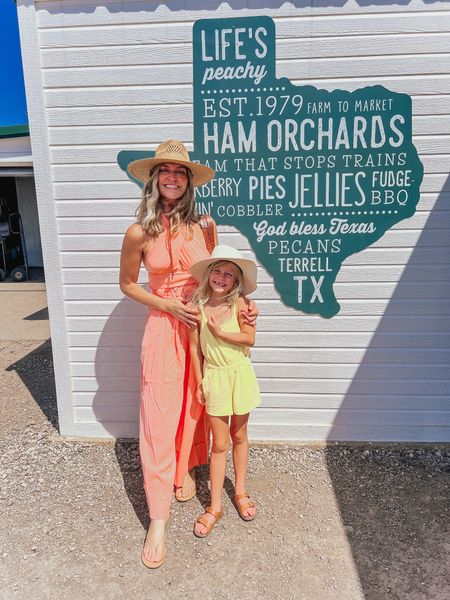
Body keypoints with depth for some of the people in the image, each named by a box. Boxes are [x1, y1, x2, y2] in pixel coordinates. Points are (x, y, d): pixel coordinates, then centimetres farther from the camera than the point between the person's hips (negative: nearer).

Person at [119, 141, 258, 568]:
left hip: (204, 327, 3)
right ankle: (158, 520, 10)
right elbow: (127, 284, 2)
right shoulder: (139, 233, -8)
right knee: (159, 416, -1)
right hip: (164, 327, -2)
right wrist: (169, 305, -11)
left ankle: (187, 470, 43)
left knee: (194, 405, 15)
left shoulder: (200, 226, -2)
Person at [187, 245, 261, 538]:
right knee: (219, 443, 6)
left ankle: (240, 490, 38)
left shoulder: (239, 302, -8)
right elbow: (194, 347, -2)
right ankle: (215, 506, 21)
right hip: (214, 377, 0)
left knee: (239, 436, 17)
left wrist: (219, 332, -16)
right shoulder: (198, 306, -6)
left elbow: (249, 338, -13)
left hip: (240, 374, 0)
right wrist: (199, 382, -1)